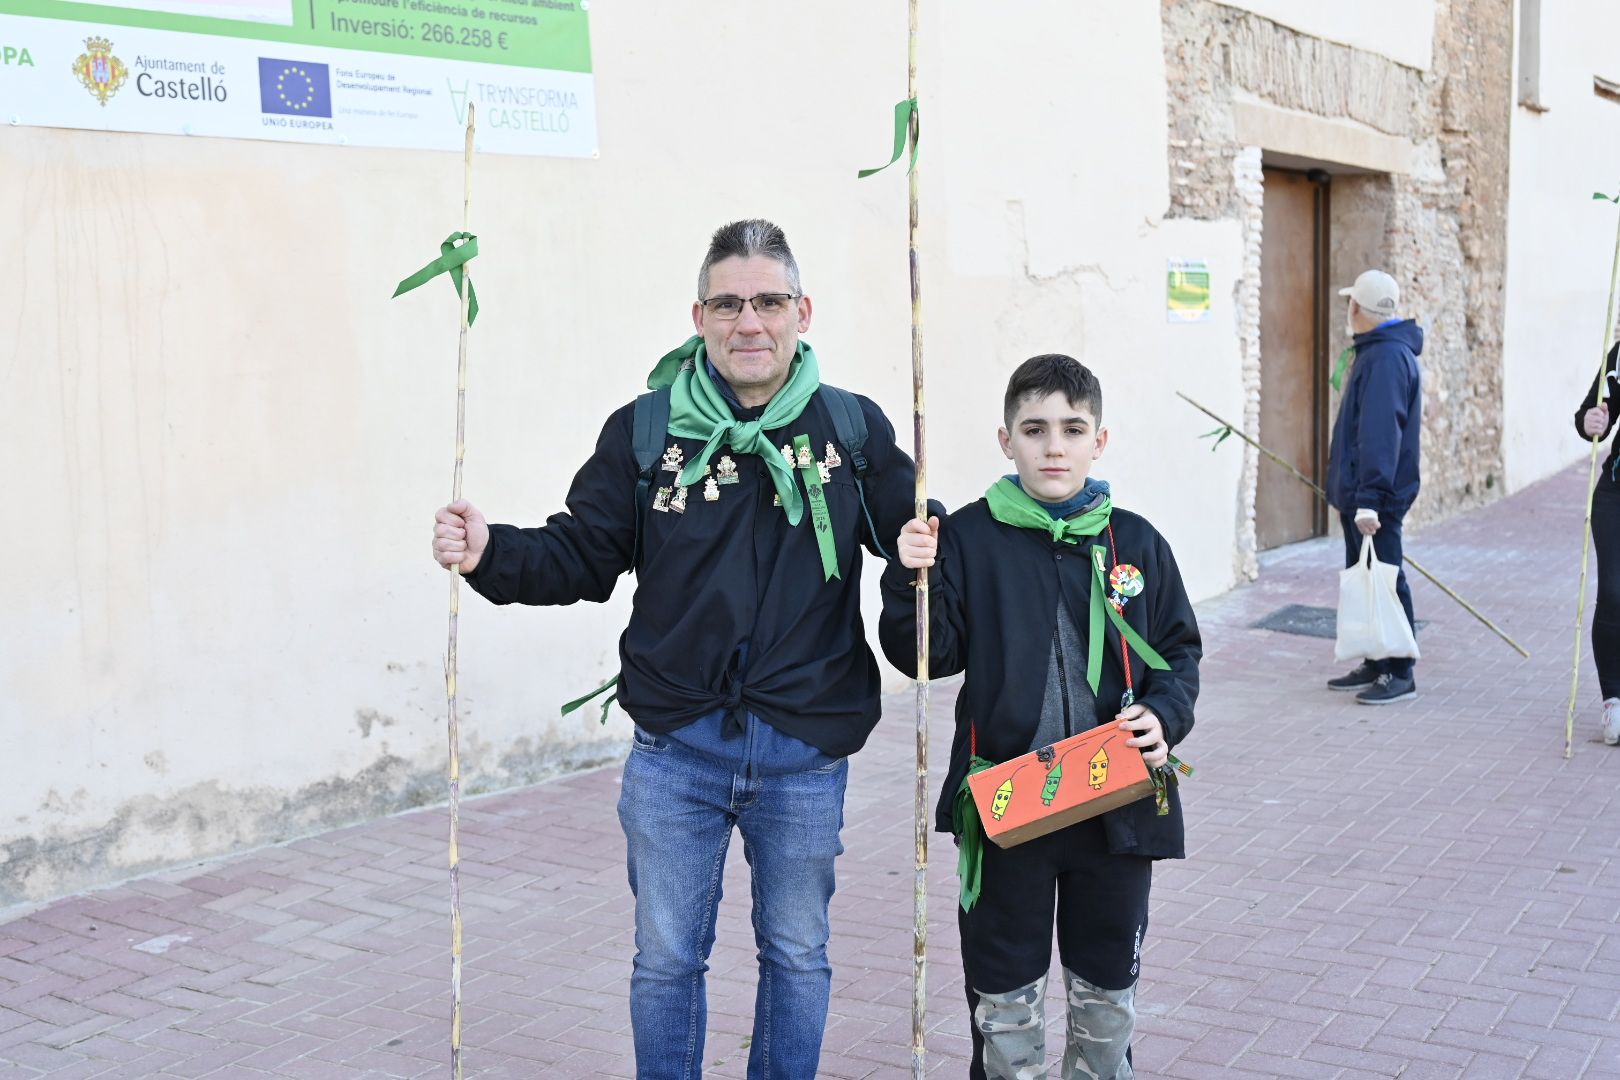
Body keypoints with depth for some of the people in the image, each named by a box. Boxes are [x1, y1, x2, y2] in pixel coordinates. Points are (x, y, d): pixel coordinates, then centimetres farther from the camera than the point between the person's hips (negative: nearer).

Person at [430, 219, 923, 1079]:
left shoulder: (854, 429, -1)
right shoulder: (645, 430, -1)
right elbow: (582, 555, 2)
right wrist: (489, 554, -15)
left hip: (805, 750, 0)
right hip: (676, 749, 0)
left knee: (797, 956, 16)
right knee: (666, 958, 12)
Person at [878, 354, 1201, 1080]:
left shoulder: (1135, 543, 1)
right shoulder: (969, 536, -4)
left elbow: (1179, 650, 9)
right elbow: (927, 654, -7)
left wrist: (1165, 716, -8)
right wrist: (913, 580, -23)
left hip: (1117, 804, 2)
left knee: (1107, 993, 18)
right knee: (1004, 997, 12)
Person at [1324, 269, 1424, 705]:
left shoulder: (1386, 357, -18)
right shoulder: (1378, 350, 16)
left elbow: (1380, 436, -26)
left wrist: (1368, 499, -29)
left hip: (1375, 500, -11)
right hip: (1359, 495, 11)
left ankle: (1400, 675, 3)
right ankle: (1375, 665, 26)